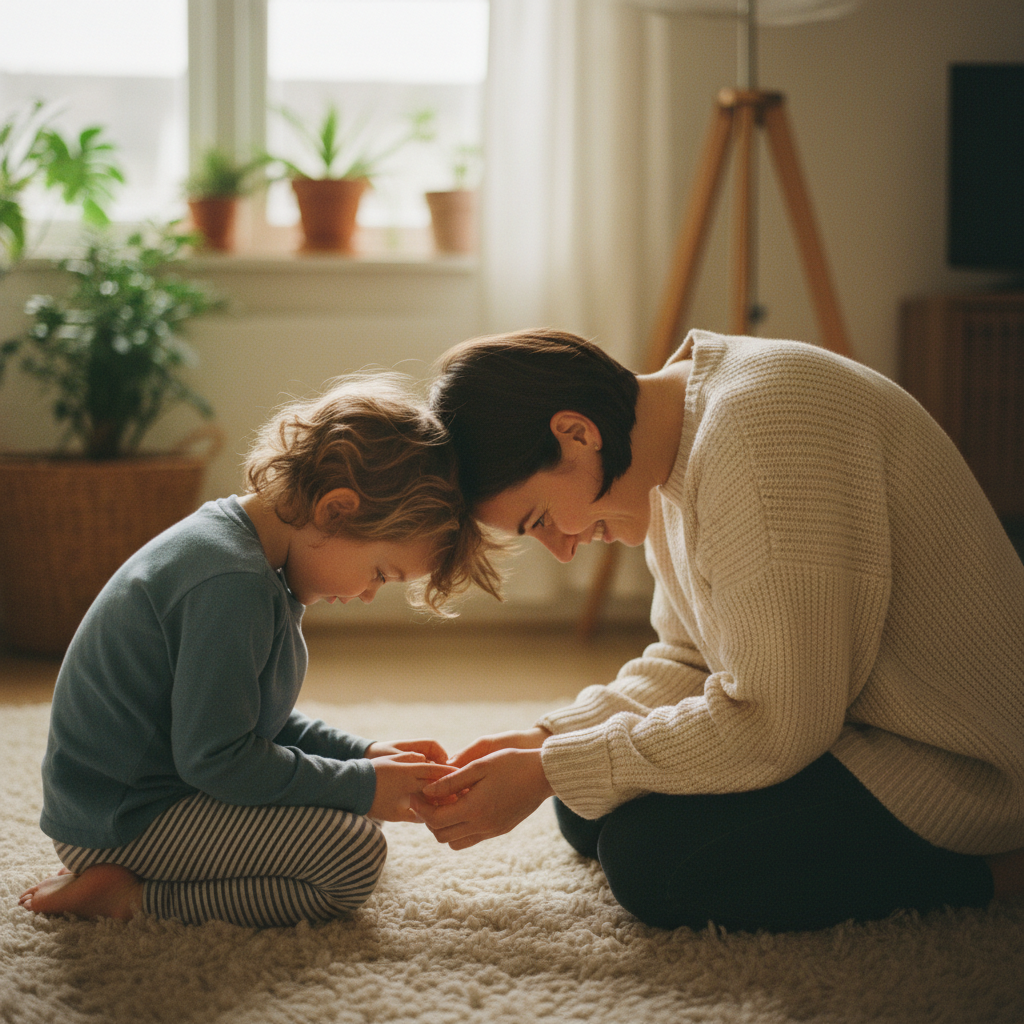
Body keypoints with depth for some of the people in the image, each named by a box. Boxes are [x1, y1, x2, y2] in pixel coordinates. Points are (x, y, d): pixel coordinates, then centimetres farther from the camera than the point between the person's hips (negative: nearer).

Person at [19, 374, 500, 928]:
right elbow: (215, 757, -24)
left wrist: (361, 754, 9)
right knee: (354, 855, -20)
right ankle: (130, 897, -13)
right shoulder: (232, 585, -25)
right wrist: (360, 784, -15)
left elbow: (244, 717, 19)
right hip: (122, 820, -11)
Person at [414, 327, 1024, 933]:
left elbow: (778, 725, -28)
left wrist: (545, 775, -20)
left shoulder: (760, 428, -28)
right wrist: (546, 742, -5)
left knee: (648, 857, -22)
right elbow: (690, 662, 11)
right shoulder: (681, 433, 4)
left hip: (954, 761, -10)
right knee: (586, 814, 8)